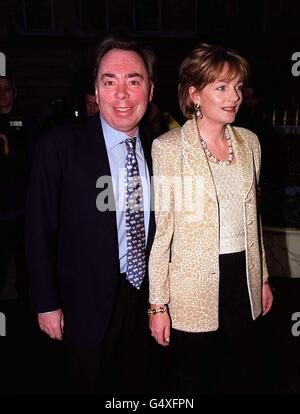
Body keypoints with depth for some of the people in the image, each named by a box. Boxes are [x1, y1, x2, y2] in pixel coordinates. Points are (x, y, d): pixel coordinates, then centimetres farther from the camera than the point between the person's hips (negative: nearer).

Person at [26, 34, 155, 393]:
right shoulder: (59, 146, -16)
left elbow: (160, 224, 5)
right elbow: (39, 230, -11)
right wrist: (46, 304, -8)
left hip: (144, 296, 4)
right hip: (88, 303, -3)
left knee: (135, 385, 24)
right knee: (90, 385, 21)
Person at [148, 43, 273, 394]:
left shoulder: (249, 142, 4)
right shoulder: (169, 147, -13)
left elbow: (251, 217, 11)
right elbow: (159, 227, -12)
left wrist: (262, 276, 14)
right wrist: (157, 304, -10)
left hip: (243, 280, 5)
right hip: (193, 286, -5)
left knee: (248, 376, 20)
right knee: (194, 380, 16)